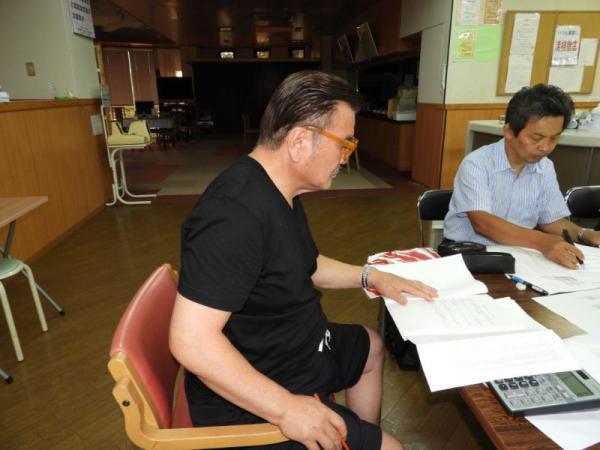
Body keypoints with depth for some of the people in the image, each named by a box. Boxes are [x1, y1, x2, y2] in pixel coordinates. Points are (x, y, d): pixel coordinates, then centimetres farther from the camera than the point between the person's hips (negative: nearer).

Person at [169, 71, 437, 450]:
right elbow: (191, 340, -33)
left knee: (371, 347, 26)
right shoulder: (237, 213, -33)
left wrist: (371, 276, 6)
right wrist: (286, 408, -28)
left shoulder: (279, 191, 1)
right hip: (256, 403, -9)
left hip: (291, 348, 10)